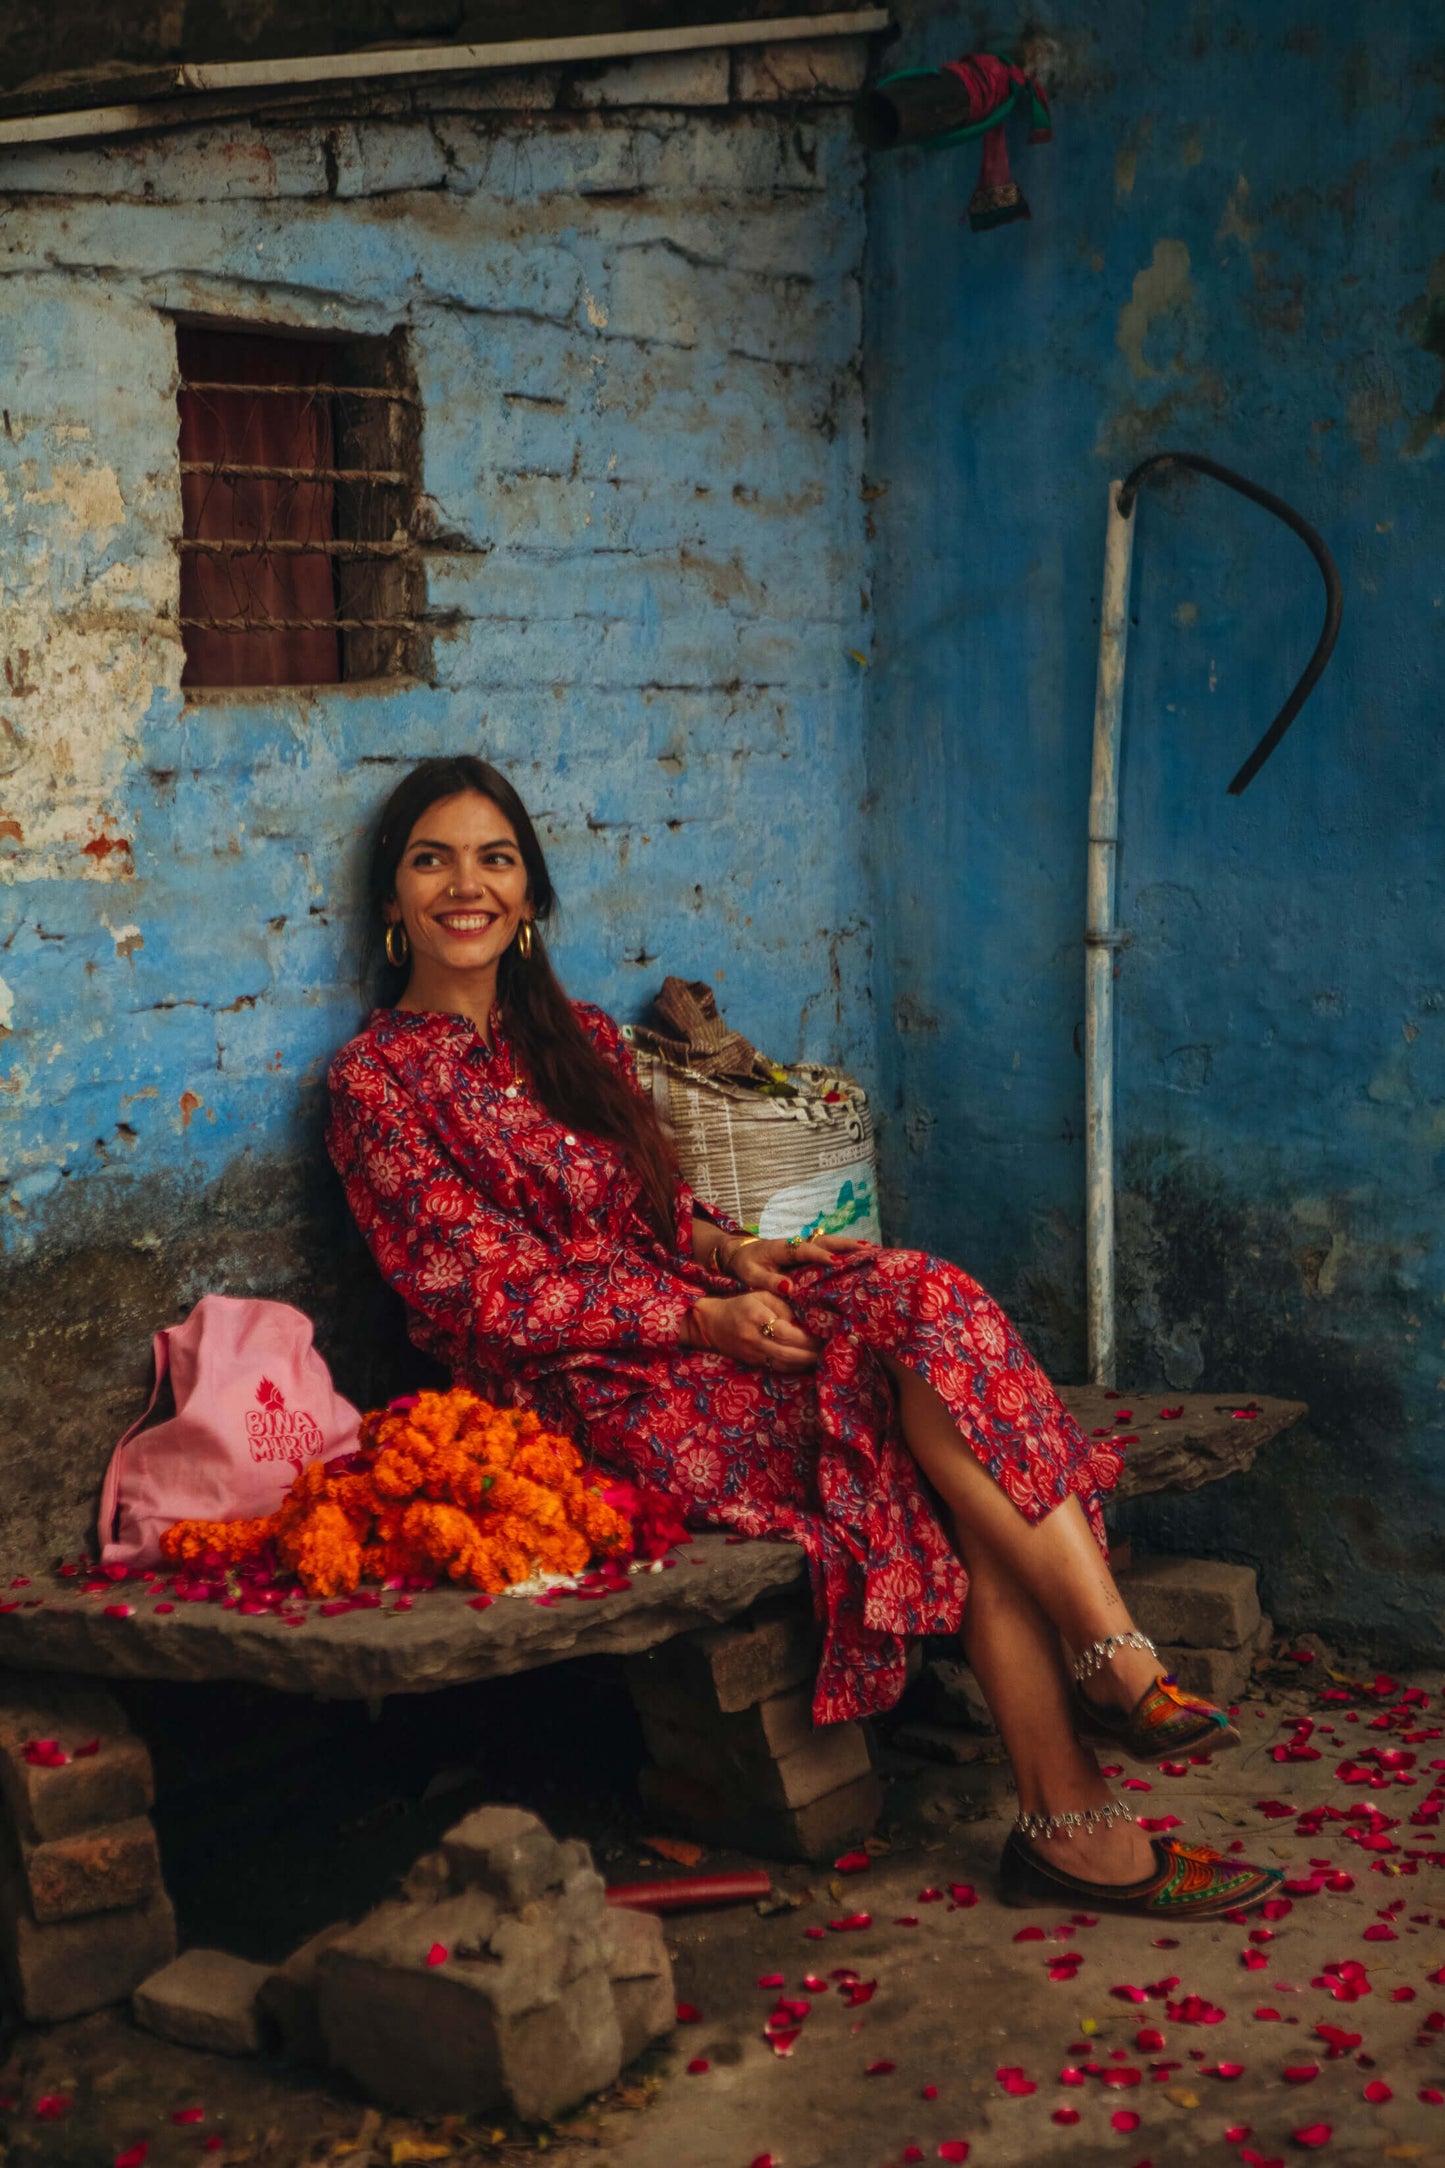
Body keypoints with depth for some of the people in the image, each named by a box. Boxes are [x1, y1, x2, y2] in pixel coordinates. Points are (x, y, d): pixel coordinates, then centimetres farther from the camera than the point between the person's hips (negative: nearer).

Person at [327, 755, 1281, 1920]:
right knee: (935, 1351, -25)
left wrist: (740, 1254, -3)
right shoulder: (379, 1080, -1)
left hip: (690, 1322, 6)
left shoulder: (581, 1038, 20)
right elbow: (491, 1295, -9)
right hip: (584, 1391, -6)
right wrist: (707, 1319, -16)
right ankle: (1121, 1664, -20)